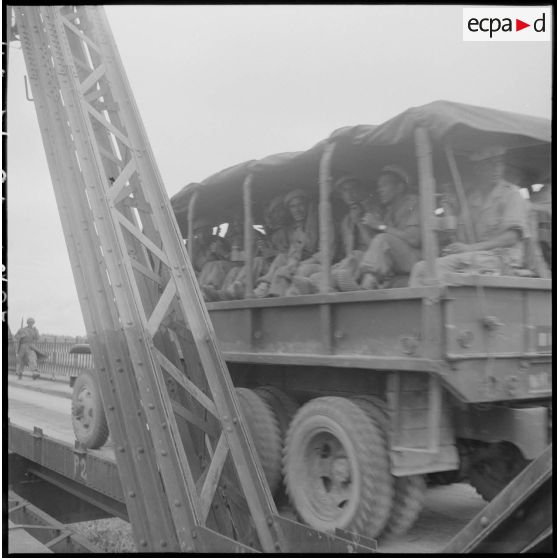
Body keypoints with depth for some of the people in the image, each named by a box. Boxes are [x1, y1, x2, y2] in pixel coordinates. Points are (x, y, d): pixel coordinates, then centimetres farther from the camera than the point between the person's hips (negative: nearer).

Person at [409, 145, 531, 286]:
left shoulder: (511, 193, 1)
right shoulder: (471, 199, 19)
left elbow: (512, 237, -11)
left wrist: (471, 247, -18)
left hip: (502, 259, -6)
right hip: (476, 256, 6)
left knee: (440, 265, -27)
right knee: (421, 267, -14)